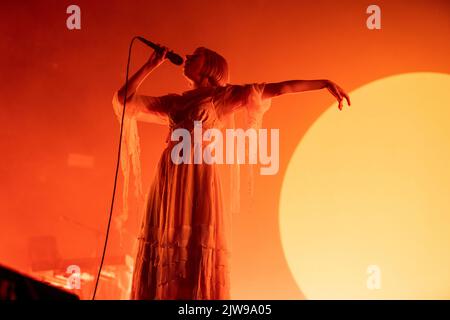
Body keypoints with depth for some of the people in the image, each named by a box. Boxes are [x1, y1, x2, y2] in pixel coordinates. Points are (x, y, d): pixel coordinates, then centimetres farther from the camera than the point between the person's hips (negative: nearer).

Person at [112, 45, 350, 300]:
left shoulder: (223, 95, 10)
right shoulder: (174, 102, 22)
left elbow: (280, 88, 6)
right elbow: (125, 98, 22)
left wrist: (326, 83, 1)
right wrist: (152, 64, 22)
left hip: (200, 177, -4)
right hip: (169, 179, 5)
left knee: (198, 252, -6)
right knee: (167, 247, 2)